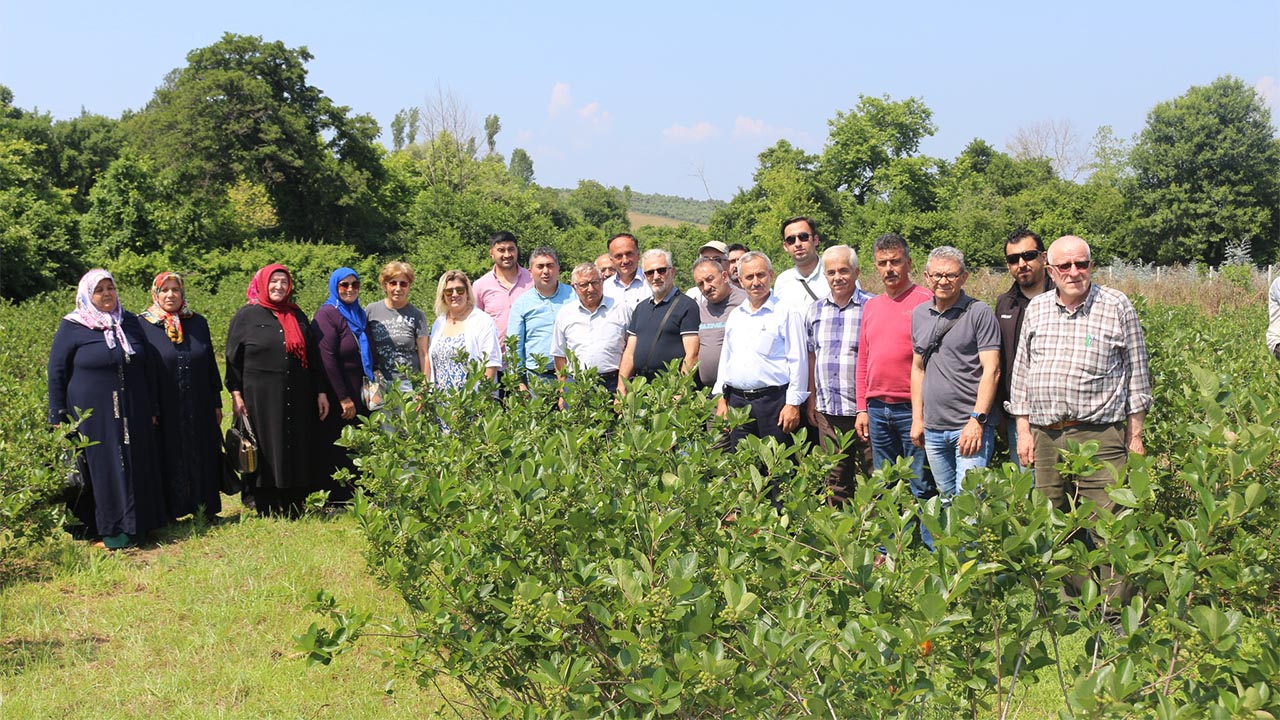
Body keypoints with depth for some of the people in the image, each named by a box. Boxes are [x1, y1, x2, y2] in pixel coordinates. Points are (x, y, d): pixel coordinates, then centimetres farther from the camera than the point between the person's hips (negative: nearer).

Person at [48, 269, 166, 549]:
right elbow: (56, 373, 0)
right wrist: (58, 418, -4)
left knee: (135, 466, 6)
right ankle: (111, 528, 8)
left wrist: (152, 408, 11)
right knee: (103, 469, 0)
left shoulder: (131, 323, 8)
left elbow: (148, 367, 13)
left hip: (133, 414, 4)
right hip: (93, 416, -4)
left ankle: (136, 524, 16)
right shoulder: (71, 327, -3)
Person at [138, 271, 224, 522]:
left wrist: (216, 404, 9)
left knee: (202, 460, 8)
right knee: (169, 462, 3)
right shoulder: (143, 326, -2)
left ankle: (206, 509, 19)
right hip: (164, 412, -3)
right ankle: (168, 513, 13)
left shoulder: (199, 323, 7)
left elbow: (211, 366, 11)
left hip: (199, 411, 3)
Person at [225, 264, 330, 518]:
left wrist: (321, 392, 8)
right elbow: (233, 358, 0)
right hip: (261, 399, -3)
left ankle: (294, 511, 13)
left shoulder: (298, 316, 13)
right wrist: (236, 394, -8)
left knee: (297, 452, 5)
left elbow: (313, 357, 14)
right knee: (266, 455, 0)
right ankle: (267, 511, 9)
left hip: (297, 399, 4)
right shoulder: (246, 316, 2)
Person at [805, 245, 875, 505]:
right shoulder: (816, 311, 11)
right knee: (835, 478, 10)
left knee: (870, 475, 1)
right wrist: (811, 400, 14)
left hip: (864, 410, -5)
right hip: (828, 411, 5)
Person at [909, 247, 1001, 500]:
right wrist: (917, 418, 13)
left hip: (971, 425, -6)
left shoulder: (979, 313, -5)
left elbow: (991, 370, -10)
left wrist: (977, 420, -17)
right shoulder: (919, 315, 12)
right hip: (933, 428, 6)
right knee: (946, 500, 14)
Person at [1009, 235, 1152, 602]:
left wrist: (1135, 435, 3)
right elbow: (1022, 372, 17)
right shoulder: (1037, 309, 12)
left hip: (1099, 437, -4)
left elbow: (1136, 375, 6)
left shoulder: (1117, 307, 2)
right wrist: (1023, 429, 11)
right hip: (1045, 436, 4)